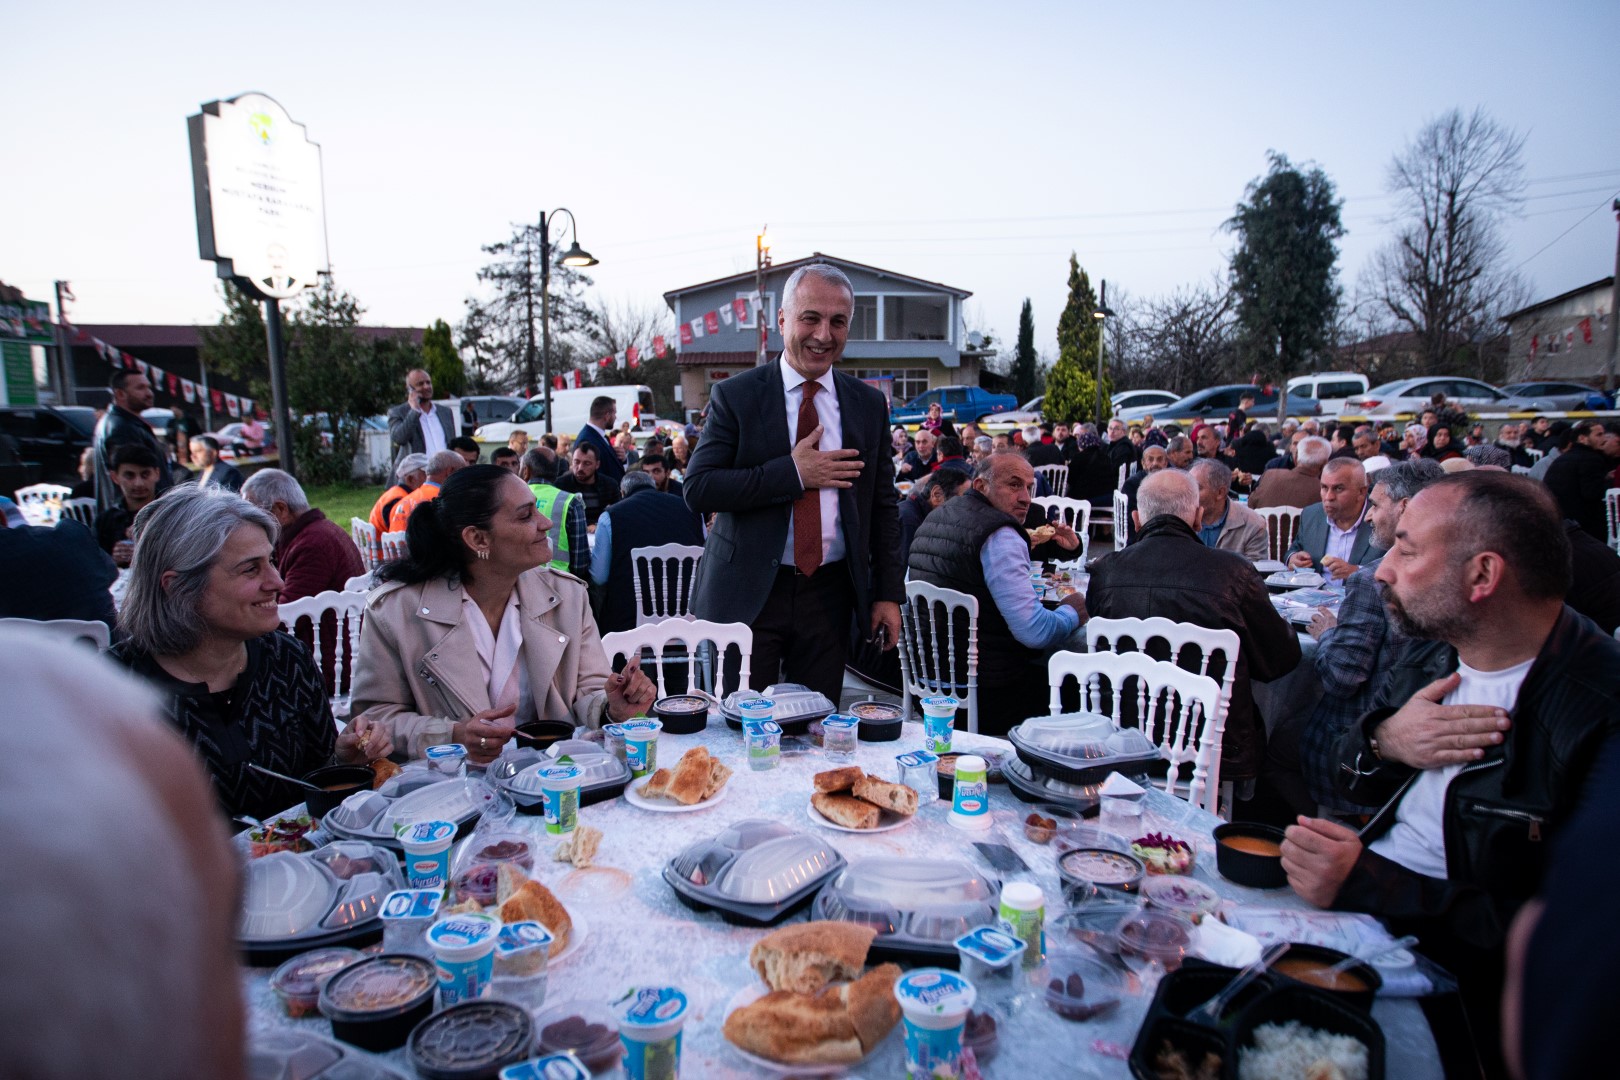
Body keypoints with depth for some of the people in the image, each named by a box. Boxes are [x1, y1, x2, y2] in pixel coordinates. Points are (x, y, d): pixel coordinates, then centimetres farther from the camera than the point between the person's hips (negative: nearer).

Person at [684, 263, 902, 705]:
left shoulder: (869, 404, 7)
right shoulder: (736, 396, -3)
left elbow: (883, 506, 9)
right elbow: (697, 489, -12)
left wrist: (889, 594, 4)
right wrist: (793, 473, -18)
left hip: (829, 594, 3)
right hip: (747, 591, -2)